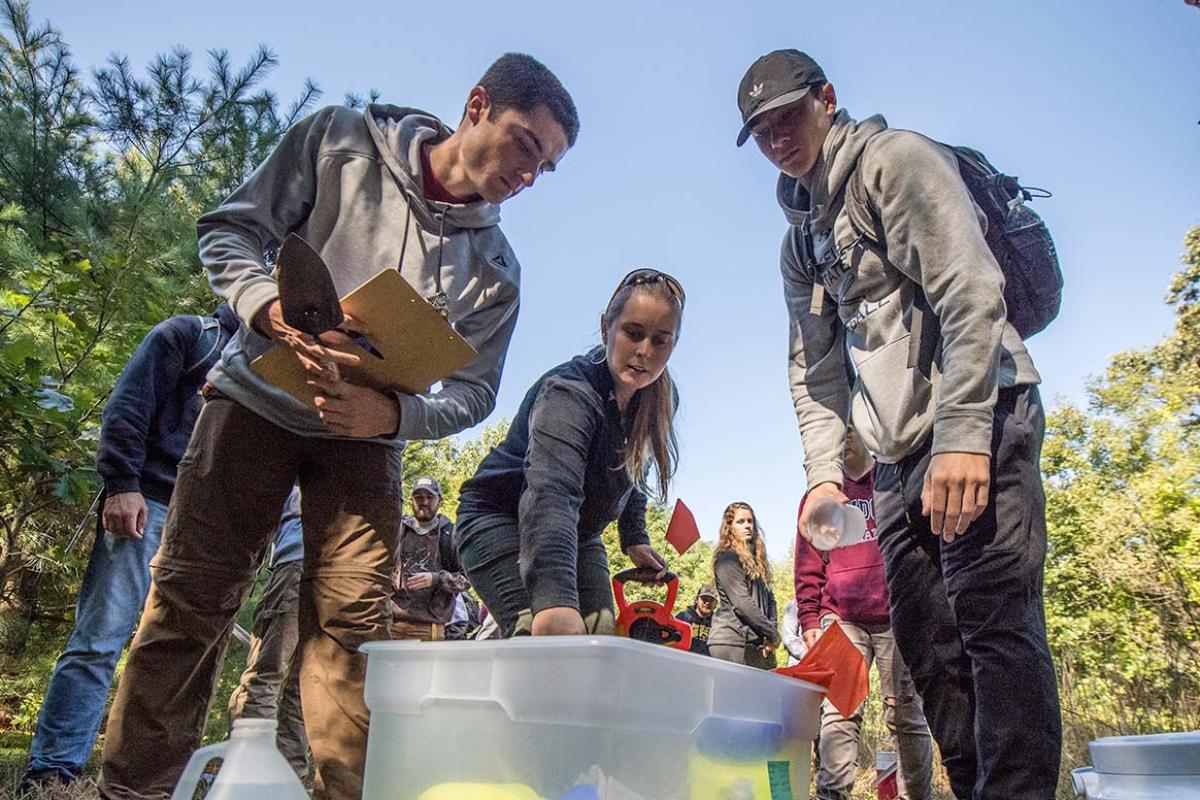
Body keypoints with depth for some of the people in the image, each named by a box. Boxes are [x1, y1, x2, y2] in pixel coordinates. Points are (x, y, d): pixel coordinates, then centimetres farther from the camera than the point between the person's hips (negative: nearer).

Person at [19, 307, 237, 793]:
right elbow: (126, 407, -5)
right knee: (99, 637, -7)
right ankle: (51, 769, 0)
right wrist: (122, 485, -14)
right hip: (146, 502, -6)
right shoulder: (187, 335, 3)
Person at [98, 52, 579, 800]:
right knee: (191, 596, -1)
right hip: (259, 395, -1)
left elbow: (475, 392, -1)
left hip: (366, 433, 2)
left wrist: (392, 413, -22)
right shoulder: (342, 140, -3)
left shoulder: (495, 268, 1)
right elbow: (230, 229, -4)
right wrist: (273, 313, -25)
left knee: (353, 619, -8)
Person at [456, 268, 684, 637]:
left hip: (579, 534, 8)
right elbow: (551, 492, -49)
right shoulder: (568, 394, -32)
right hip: (499, 520, -7)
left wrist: (634, 538, 7)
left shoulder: (659, 398, -6)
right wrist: (554, 599, -62)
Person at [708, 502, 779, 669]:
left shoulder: (757, 560, 20)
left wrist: (770, 636, -1)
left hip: (759, 643, 7)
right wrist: (773, 634, -8)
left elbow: (769, 599, 14)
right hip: (731, 642, -7)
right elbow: (742, 603, -12)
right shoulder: (727, 558, -4)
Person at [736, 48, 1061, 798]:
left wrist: (962, 436, -23)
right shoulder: (800, 239, 20)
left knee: (992, 616, -16)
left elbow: (970, 292, -15)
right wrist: (826, 472, 3)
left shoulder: (896, 159, -2)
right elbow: (815, 369, 16)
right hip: (900, 456, 8)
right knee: (927, 639, 6)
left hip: (980, 422, -7)